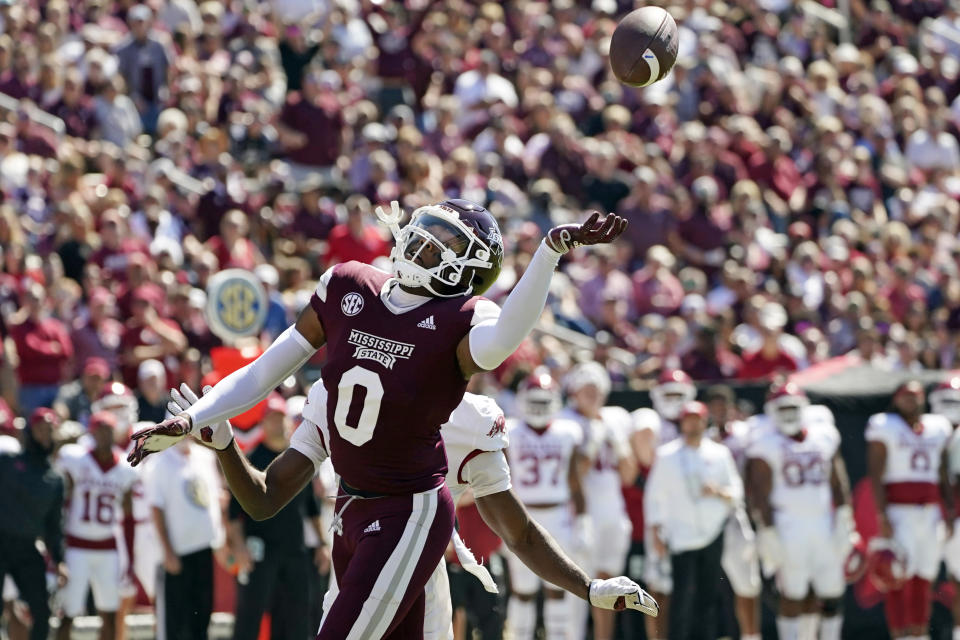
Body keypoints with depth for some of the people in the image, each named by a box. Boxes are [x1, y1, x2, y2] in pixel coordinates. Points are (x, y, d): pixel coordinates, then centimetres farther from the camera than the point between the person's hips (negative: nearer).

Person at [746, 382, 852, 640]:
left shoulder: (824, 437, 11)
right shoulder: (768, 446, -3)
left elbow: (838, 482, 12)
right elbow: (760, 493, -7)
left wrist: (844, 520, 5)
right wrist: (767, 532, -13)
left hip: (823, 522, 5)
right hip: (789, 524, -5)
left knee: (832, 594, 4)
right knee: (792, 595, -5)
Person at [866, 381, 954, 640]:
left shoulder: (937, 429, 15)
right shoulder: (885, 428, 0)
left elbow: (943, 477, 18)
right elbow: (875, 474, -6)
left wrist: (951, 511, 9)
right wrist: (882, 515, -14)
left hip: (930, 513, 5)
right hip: (898, 510, -5)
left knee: (924, 581, 6)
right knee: (900, 580, -12)